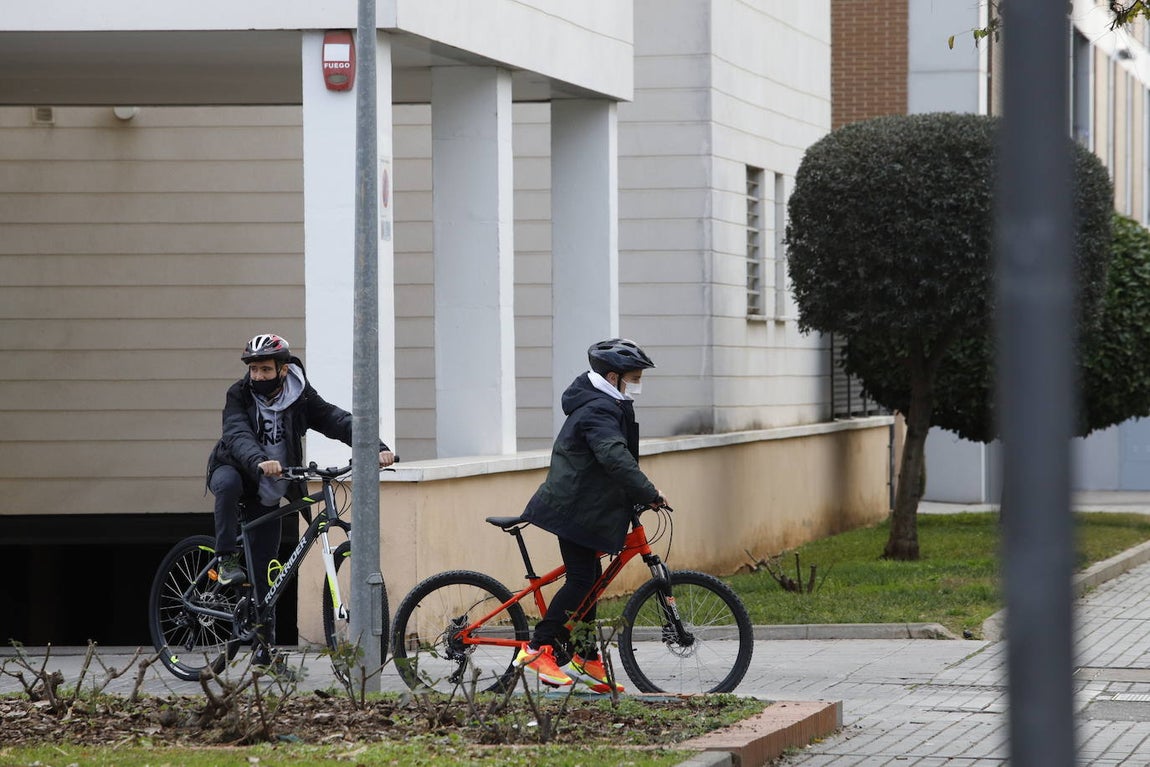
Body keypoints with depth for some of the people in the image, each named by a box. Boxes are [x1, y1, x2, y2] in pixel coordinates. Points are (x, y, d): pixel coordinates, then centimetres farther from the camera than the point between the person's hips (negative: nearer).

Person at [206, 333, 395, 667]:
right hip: (235, 469, -2)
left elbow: (338, 421, -20)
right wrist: (259, 461, -55)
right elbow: (238, 435, -33)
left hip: (268, 490, 2)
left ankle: (265, 642, 9)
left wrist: (377, 447, -37)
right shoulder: (239, 395, -16)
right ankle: (227, 561, -30)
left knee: (264, 569, -1)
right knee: (228, 482, -39)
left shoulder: (301, 397, -10)